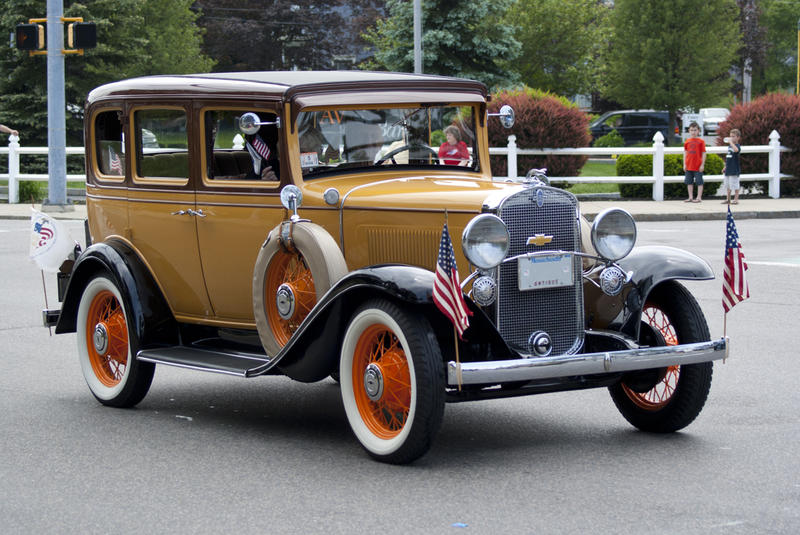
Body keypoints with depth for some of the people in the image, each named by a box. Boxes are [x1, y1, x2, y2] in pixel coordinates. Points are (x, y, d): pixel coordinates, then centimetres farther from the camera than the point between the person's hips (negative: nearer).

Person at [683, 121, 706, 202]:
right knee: (689, 182, 8)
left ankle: (699, 197, 5)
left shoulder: (701, 141, -4)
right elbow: (685, 153, 11)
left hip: (698, 166, -5)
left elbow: (703, 153, -4)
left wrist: (702, 164, -8)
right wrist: (684, 164, 7)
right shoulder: (687, 141, 6)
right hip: (689, 165, 5)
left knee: (699, 182, 0)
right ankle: (690, 197, 16)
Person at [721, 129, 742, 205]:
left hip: (734, 170, -8)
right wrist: (725, 166, 22)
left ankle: (736, 199, 5)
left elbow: (736, 150, -39)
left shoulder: (737, 145, -11)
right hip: (728, 170, 8)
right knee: (727, 185, 14)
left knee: (735, 185, -3)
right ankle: (728, 199, 23)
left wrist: (731, 142, -31)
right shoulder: (729, 146, 13)